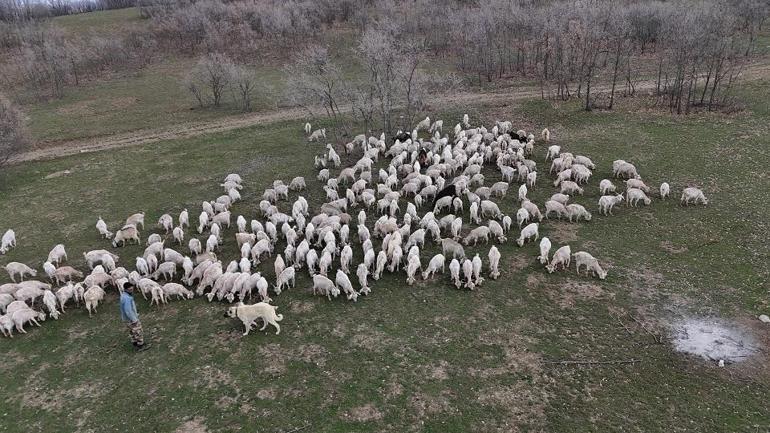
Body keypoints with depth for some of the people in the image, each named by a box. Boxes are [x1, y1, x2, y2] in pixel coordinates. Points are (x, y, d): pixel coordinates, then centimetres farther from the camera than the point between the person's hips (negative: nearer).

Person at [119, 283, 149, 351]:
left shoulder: (124, 295, 0)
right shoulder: (127, 298, -32)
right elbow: (128, 311, -31)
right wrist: (134, 320, -23)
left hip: (127, 318, 10)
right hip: (130, 319, -10)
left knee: (132, 332, 23)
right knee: (138, 332, 7)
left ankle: (136, 345, 37)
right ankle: (141, 346, 22)